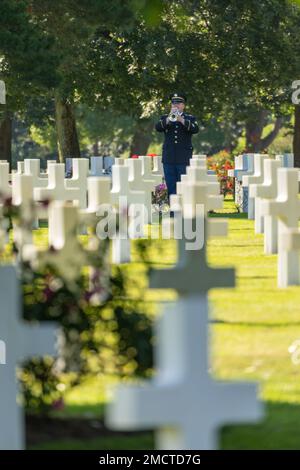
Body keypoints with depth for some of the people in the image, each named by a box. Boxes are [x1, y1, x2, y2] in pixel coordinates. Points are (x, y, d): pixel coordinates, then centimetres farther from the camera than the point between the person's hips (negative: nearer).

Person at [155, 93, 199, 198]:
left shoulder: (190, 118, 9)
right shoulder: (164, 118, 14)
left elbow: (195, 129, -11)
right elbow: (158, 127, -5)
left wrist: (181, 120, -22)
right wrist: (168, 119, -20)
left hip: (184, 158, -2)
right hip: (169, 158, 2)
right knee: (171, 188, 2)